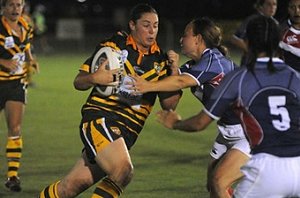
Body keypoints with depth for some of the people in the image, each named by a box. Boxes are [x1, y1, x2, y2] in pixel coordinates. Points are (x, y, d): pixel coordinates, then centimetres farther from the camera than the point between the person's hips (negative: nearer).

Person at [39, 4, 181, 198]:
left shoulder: (160, 60, 11)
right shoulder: (113, 46, 0)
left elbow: (169, 104, 8)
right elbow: (78, 82, 2)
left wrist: (174, 71, -6)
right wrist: (94, 78, -20)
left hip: (127, 131, 5)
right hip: (100, 118, -5)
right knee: (123, 171, -28)